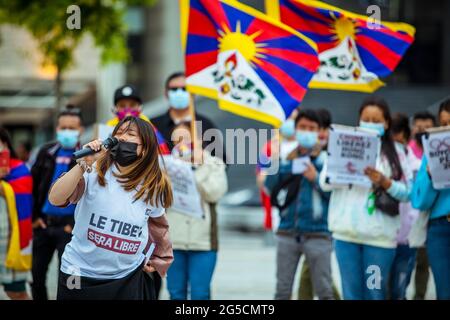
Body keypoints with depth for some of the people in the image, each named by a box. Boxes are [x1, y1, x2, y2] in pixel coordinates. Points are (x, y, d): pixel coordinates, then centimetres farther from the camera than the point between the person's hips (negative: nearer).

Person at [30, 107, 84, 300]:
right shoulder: (46, 152, 8)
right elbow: (33, 186, 10)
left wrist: (77, 223, -11)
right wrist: (35, 216, 2)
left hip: (68, 224, -4)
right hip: (43, 222, 4)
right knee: (37, 273, 10)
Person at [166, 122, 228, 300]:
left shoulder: (212, 164, 7)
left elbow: (215, 193, -9)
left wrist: (198, 168, -10)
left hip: (202, 240, -2)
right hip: (173, 239, 2)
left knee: (200, 294, -2)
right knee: (176, 293, 7)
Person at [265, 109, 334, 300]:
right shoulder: (286, 157, 10)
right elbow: (270, 187, 3)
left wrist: (316, 179, -16)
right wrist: (279, 162, -8)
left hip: (318, 234, -3)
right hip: (288, 233, 3)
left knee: (324, 291, 1)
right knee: (282, 290, 7)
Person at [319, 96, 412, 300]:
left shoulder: (395, 153, 4)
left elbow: (407, 192, 0)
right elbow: (325, 182, 2)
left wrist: (384, 182, -15)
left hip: (380, 234, -1)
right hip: (346, 231, 1)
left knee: (375, 293, 2)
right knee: (351, 291, 5)